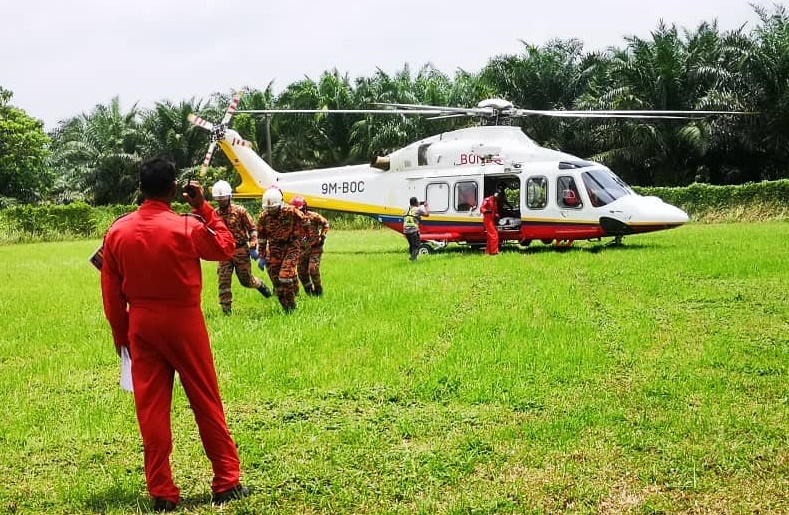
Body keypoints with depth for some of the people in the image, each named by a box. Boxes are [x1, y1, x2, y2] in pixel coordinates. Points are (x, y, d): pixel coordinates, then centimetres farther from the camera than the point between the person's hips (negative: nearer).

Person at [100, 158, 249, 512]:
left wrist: (121, 335, 13)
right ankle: (227, 481, 13)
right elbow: (226, 248, 4)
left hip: (141, 324, 3)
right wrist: (203, 207, 5)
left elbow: (111, 293, 3)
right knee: (206, 402, 7)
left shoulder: (117, 231, -2)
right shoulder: (187, 227, -14)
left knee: (151, 408, 6)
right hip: (183, 322, -3)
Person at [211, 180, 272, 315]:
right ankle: (226, 310, 2)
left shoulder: (239, 211, -6)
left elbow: (252, 229, -2)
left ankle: (260, 285, 41)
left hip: (241, 250, -2)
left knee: (246, 280, 7)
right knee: (223, 282, -5)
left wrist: (253, 248, -7)